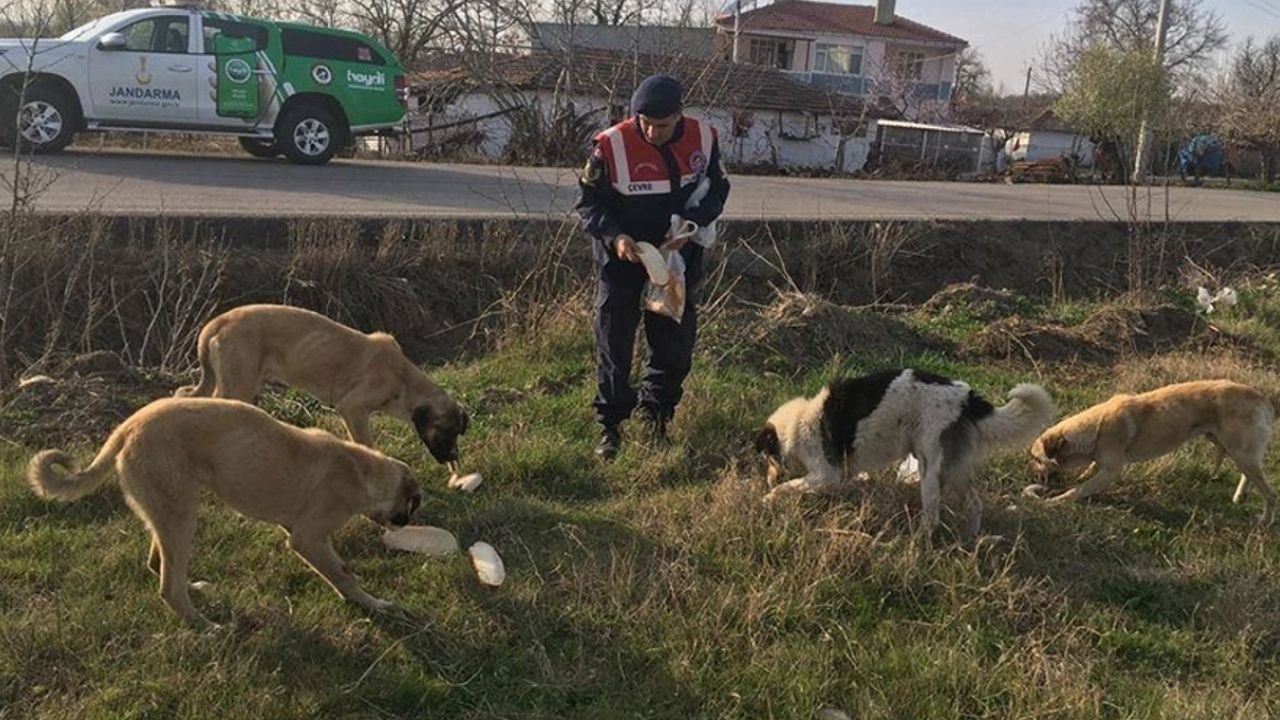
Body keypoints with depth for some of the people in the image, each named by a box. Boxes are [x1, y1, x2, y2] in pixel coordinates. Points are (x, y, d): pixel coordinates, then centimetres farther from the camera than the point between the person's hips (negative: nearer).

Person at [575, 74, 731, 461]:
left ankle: (656, 419, 30)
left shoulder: (703, 138, -9)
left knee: (675, 348, 11)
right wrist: (614, 236, -26)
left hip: (679, 261, 3)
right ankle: (610, 428, 18)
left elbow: (717, 191, 3)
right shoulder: (611, 145, -19)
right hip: (622, 263, -3)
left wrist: (690, 226, -15)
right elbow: (588, 201, -8)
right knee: (614, 349, 4)